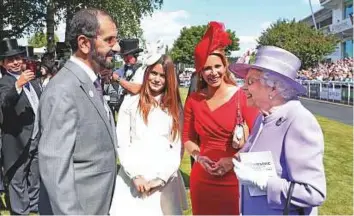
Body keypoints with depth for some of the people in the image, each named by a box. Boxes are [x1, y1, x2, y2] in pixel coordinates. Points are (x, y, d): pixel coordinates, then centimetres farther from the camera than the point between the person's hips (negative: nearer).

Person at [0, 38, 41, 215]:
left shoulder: (31, 78, 6)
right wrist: (18, 85, -50)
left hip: (37, 137, 7)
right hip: (18, 140, -6)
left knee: (35, 176, 21)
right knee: (17, 179, 7)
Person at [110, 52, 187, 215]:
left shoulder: (175, 109, 8)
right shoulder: (130, 104, 3)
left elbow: (177, 149, 3)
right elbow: (121, 144, 0)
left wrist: (161, 178, -7)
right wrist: (135, 176, -8)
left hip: (164, 182, 1)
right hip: (131, 180, -1)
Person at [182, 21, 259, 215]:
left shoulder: (242, 96, -8)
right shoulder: (193, 100, 1)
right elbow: (187, 138, 9)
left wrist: (234, 160, -16)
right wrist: (199, 157, -7)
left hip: (235, 178, -2)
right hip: (202, 178, 3)